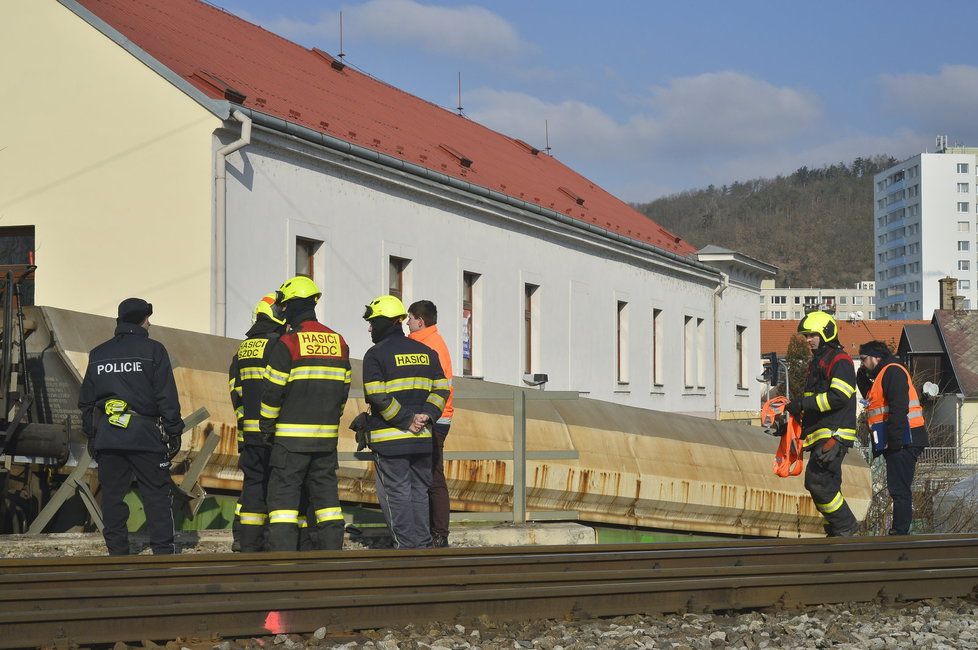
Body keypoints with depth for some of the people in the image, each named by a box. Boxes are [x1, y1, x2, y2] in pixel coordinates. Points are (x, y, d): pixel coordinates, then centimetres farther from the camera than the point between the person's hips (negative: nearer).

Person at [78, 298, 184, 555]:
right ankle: (163, 552, -4)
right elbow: (167, 397, -6)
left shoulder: (98, 354, 11)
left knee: (112, 496, 7)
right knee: (156, 495, 0)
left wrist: (91, 436, 19)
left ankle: (117, 554, 7)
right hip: (144, 435, -4)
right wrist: (174, 431, 0)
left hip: (106, 435, 4)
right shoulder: (153, 350, -3)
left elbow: (86, 401, 14)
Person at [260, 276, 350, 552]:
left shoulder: (288, 343, -10)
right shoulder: (338, 343, 9)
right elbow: (343, 389, 12)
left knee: (283, 492, -2)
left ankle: (282, 556, -8)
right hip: (327, 436, 5)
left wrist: (266, 426, 3)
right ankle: (332, 552, 9)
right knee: (325, 491, 11)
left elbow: (273, 391, -9)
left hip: (292, 435, -5)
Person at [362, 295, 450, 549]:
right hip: (422, 438, 6)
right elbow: (441, 388, 7)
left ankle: (406, 545, -3)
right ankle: (423, 545, 13)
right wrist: (427, 415, -2)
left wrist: (405, 421, -12)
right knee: (419, 493, 12)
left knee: (396, 494, -1)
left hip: (390, 440, -6)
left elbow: (377, 396, -15)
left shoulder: (376, 354, -6)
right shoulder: (426, 352, 13)